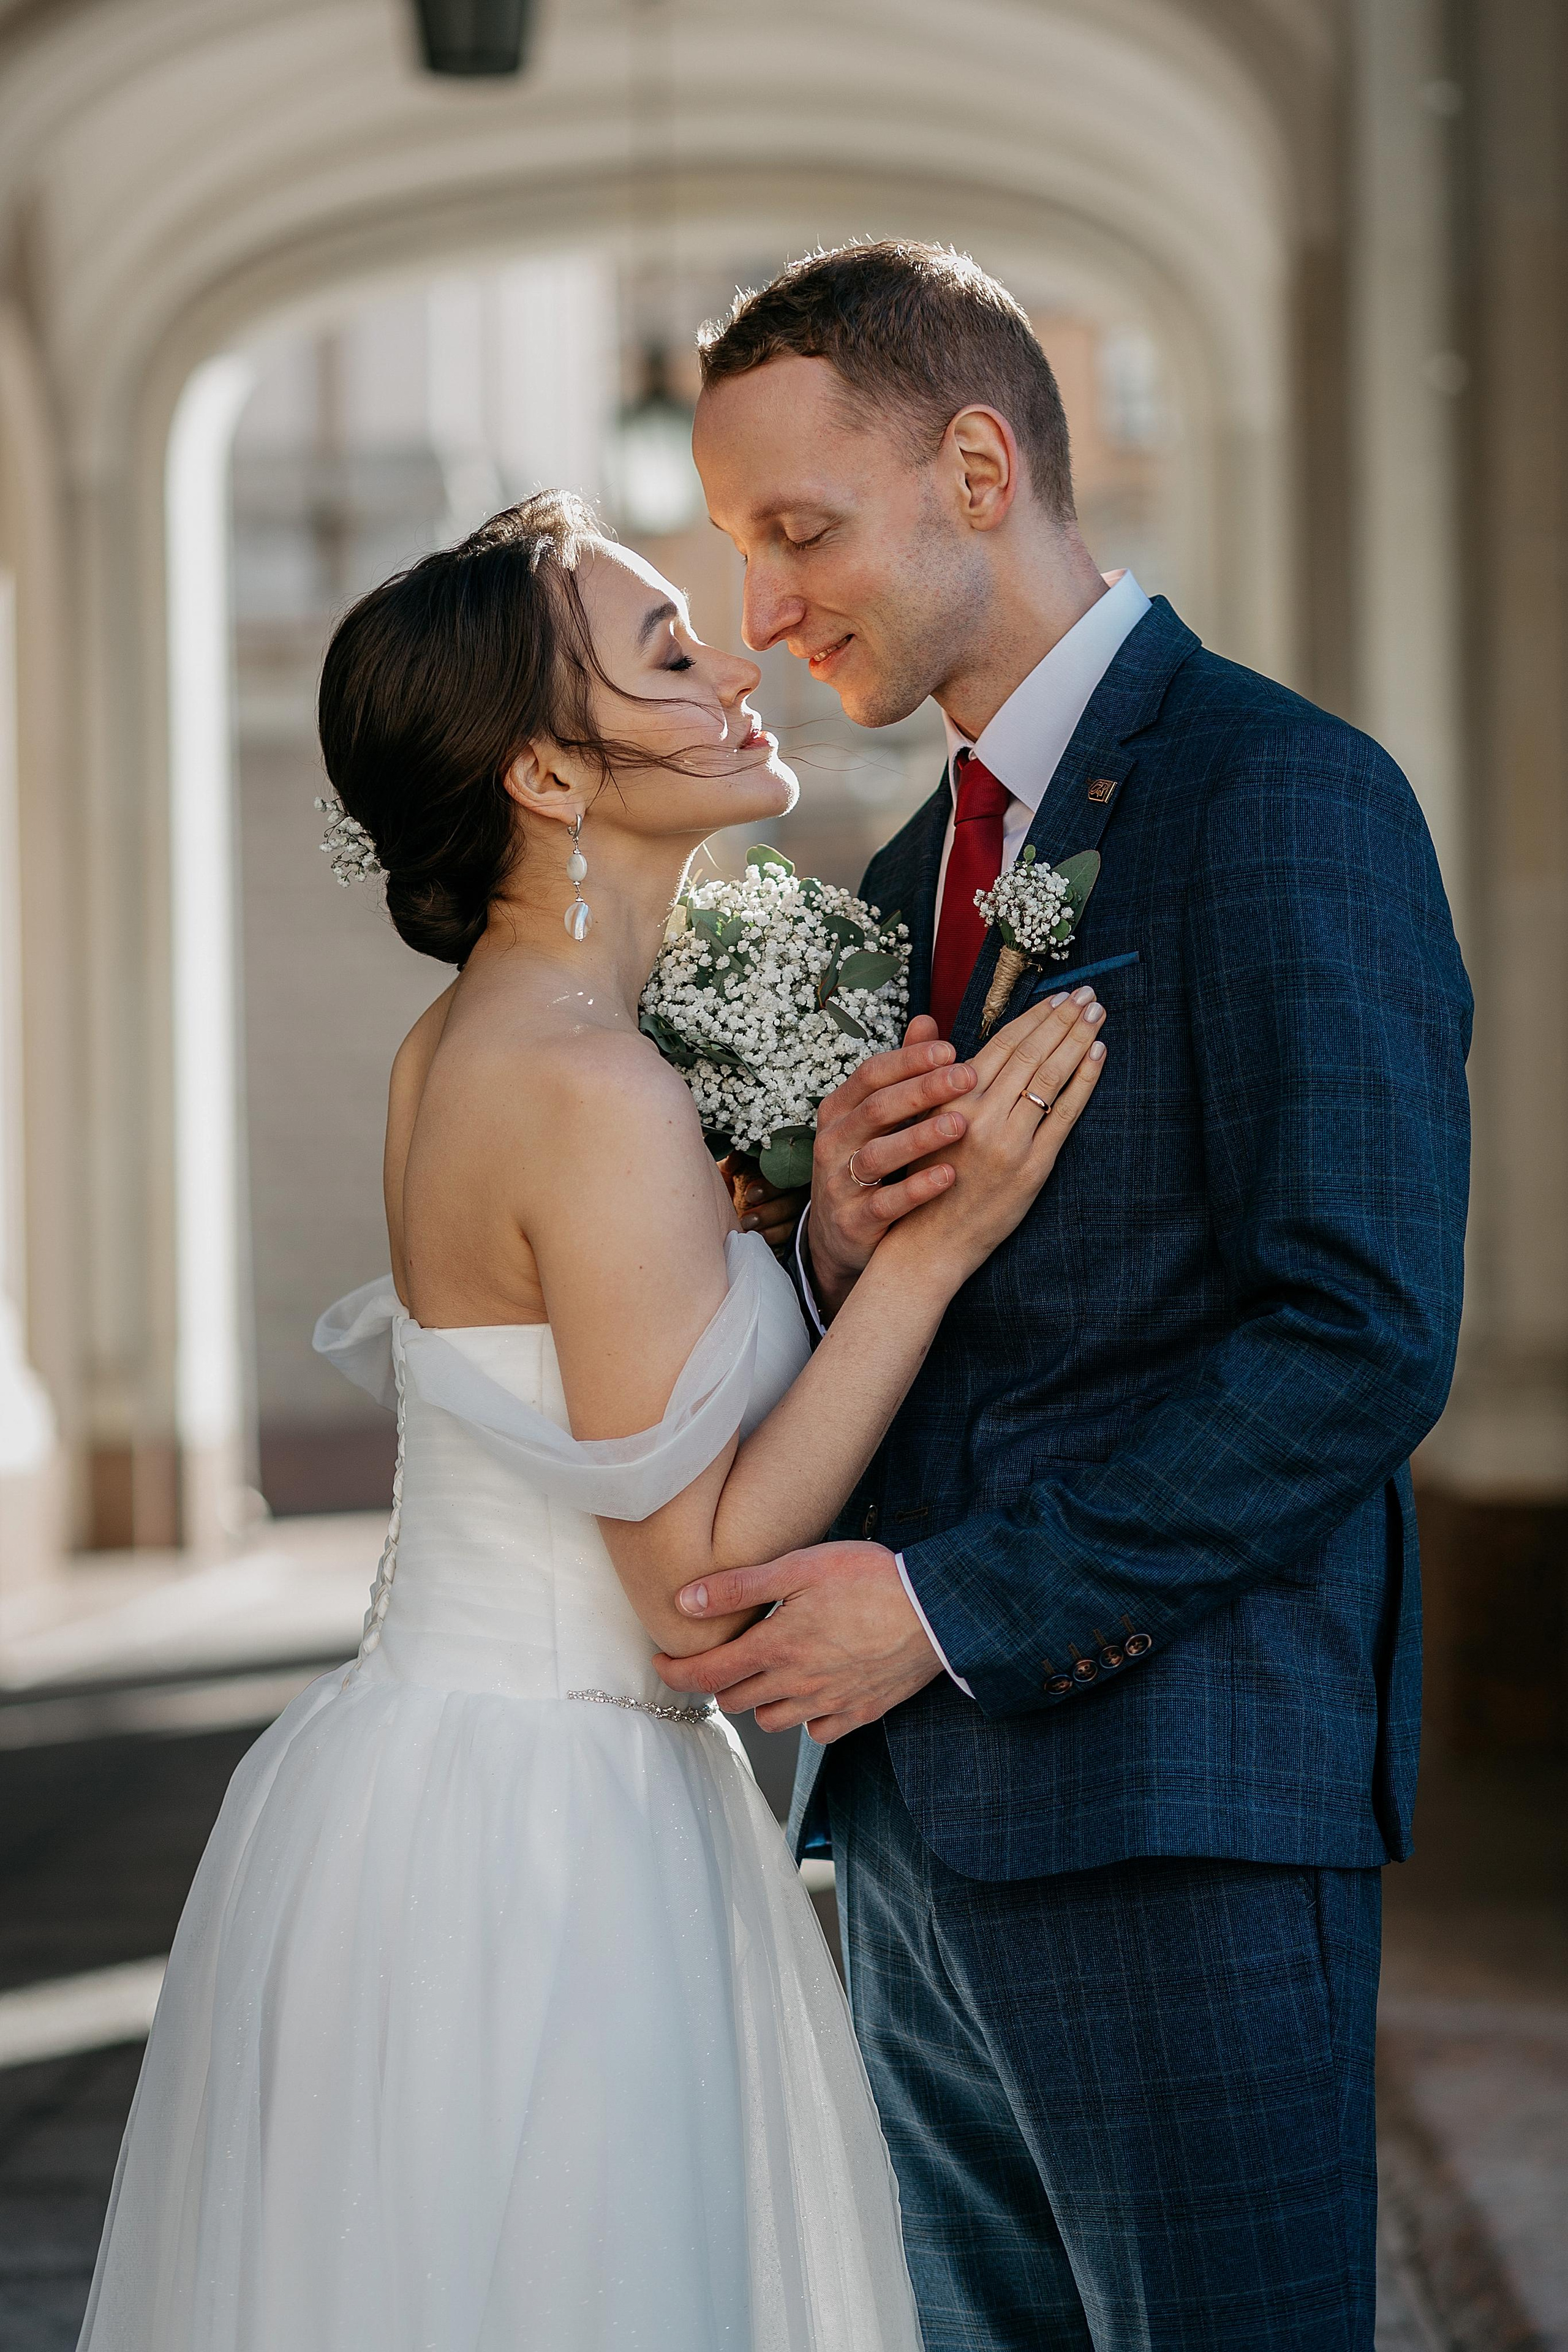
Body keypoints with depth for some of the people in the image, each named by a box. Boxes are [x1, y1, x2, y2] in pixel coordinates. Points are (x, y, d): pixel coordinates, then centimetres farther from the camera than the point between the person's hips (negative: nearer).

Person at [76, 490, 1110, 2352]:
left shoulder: (459, 1048, 7)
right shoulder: (598, 1097, -20)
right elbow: (703, 1577, -19)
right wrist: (933, 1242, -18)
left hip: (411, 1782, 9)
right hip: (533, 1848, -9)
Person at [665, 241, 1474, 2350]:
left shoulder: (1286, 796, -9)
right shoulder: (912, 878, 18)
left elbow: (1361, 1342, -16)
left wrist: (951, 1602, -17)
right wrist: (841, 1250, -4)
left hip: (1169, 1797, -8)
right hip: (922, 1816, 8)